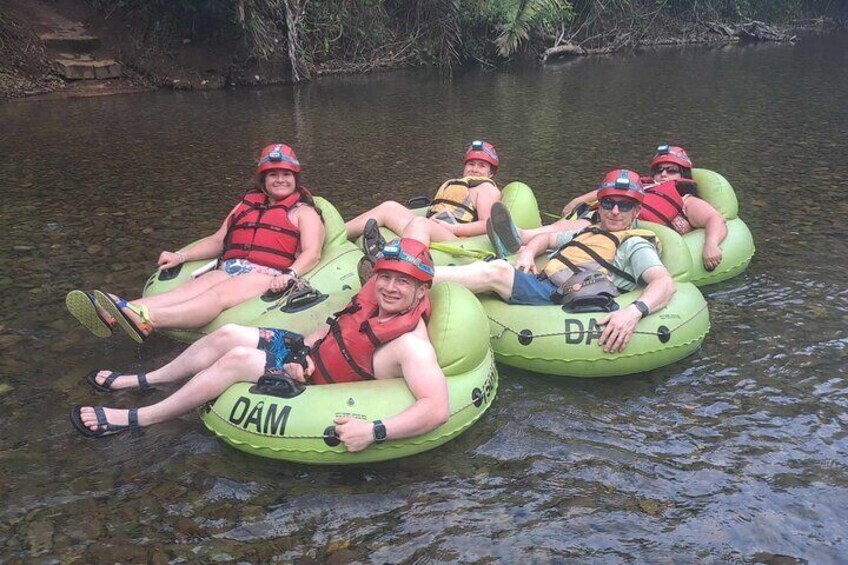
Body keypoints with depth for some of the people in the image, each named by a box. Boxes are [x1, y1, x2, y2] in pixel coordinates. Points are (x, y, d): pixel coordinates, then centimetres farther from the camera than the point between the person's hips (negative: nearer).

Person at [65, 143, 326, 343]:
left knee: (218, 295, -34)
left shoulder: (304, 212, 12)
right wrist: (180, 256, 12)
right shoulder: (247, 204, 28)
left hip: (266, 277, -5)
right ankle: (119, 311, -51)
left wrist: (288, 275, -23)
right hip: (228, 271, 5)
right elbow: (218, 240, 26)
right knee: (188, 290, -25)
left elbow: (312, 253, -3)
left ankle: (146, 320, -61)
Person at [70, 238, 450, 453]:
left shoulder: (411, 346, -28)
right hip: (308, 352, 8)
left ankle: (133, 420, -3)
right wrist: (304, 352, -8)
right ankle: (140, 381, 22)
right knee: (228, 334, 0)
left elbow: (437, 408, -40)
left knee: (236, 359, -18)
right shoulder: (374, 297, -5)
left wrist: (374, 431, -49)